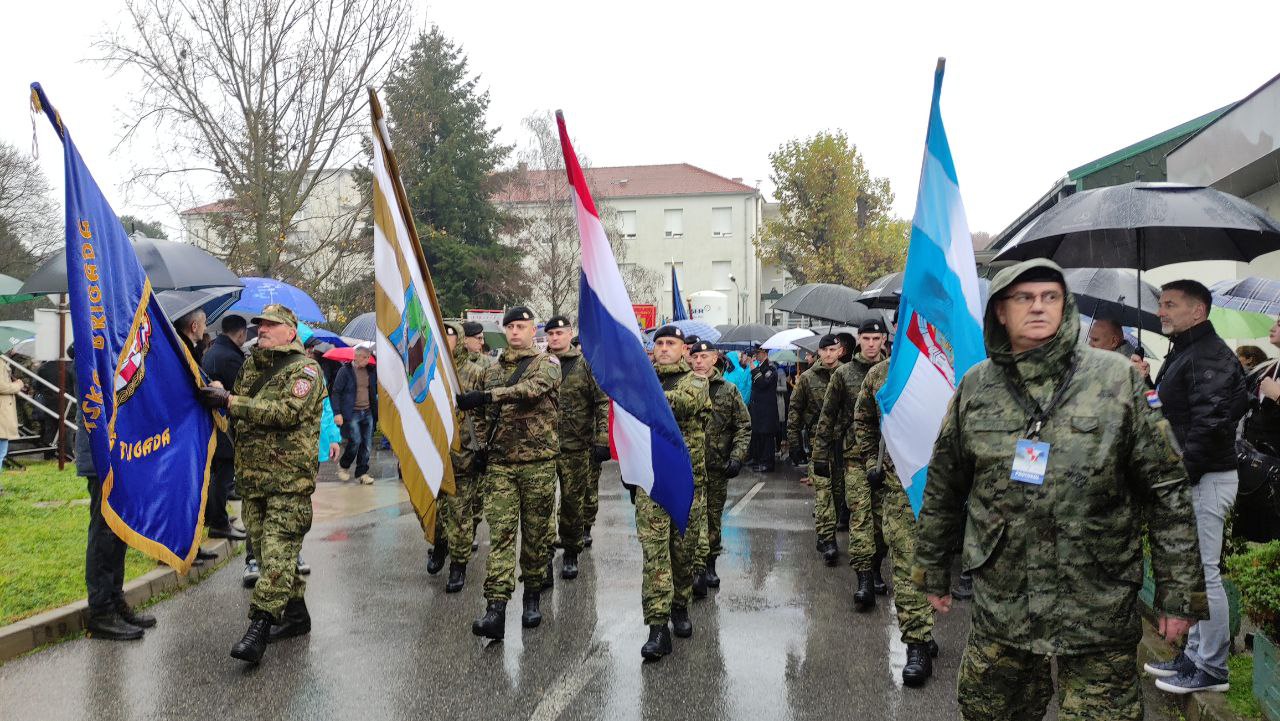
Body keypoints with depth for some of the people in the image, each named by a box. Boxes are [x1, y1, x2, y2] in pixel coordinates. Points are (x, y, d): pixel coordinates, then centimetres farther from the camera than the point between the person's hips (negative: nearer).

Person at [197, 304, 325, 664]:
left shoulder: (304, 368, -6)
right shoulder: (250, 365, 18)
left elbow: (287, 412, -20)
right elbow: (239, 413, 24)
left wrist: (230, 401, -19)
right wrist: (218, 394, 3)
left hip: (289, 477, -8)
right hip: (252, 476, 8)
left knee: (277, 550, -11)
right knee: (265, 547, 12)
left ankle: (259, 627, -13)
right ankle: (295, 613, 25)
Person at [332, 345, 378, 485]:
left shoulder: (371, 371, 10)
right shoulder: (345, 371, -5)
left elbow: (375, 390, 20)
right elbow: (336, 392, -6)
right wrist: (337, 413, -12)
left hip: (368, 412, 5)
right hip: (352, 413, -5)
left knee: (367, 443, 4)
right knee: (355, 441, -11)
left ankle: (362, 473, 14)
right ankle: (343, 465, 13)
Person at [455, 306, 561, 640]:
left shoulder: (547, 363, 0)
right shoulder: (493, 369, 15)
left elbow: (532, 388, -22)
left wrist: (487, 396, -28)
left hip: (538, 461, -3)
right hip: (500, 462, 3)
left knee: (535, 531, 6)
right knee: (500, 532, -6)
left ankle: (532, 596, 23)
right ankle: (495, 609, -11)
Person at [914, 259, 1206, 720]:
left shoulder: (1117, 379, -4)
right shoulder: (974, 387, 2)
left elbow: (1167, 491, -2)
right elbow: (943, 489, 11)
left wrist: (1179, 593, -3)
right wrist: (933, 573, 15)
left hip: (1098, 608, -2)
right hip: (1000, 607, 3)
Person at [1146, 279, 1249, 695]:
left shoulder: (1209, 355, -15)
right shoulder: (1181, 354, 17)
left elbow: (1211, 420, -24)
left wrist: (1184, 470, -22)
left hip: (1206, 479, -11)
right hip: (1188, 478, 11)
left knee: (1204, 572, -5)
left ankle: (1212, 669, 4)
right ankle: (1196, 655, 25)